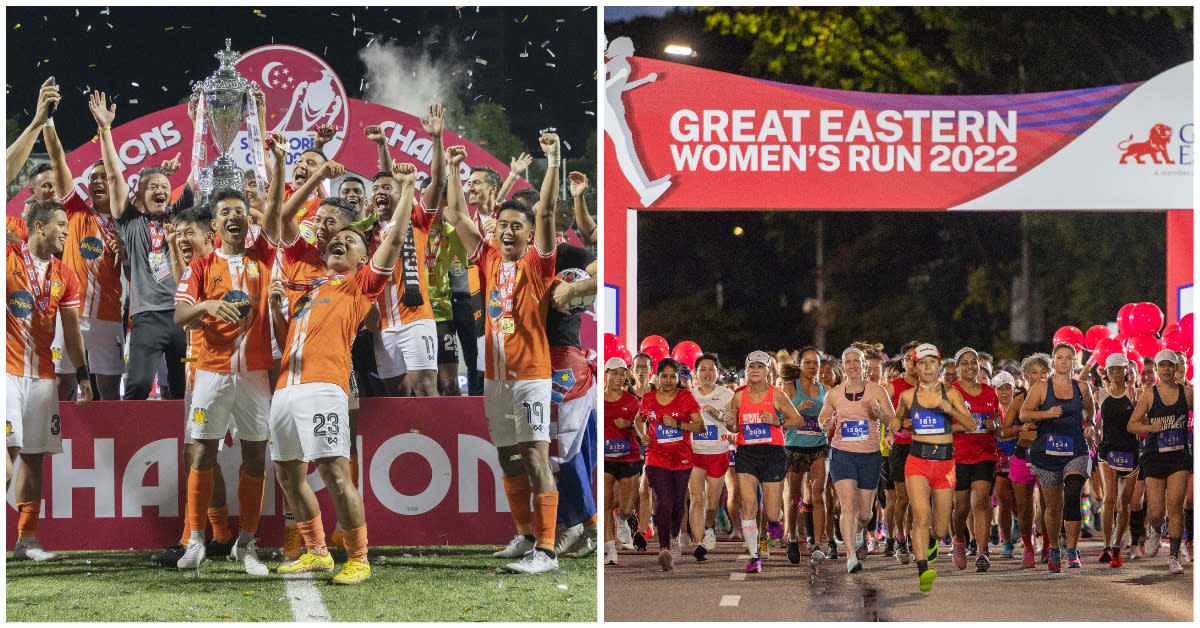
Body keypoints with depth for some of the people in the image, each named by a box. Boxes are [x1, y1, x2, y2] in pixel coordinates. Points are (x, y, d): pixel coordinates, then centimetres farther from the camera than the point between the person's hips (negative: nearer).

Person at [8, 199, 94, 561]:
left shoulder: (64, 277, 13)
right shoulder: (9, 259, -3)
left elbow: (72, 331, 17)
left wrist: (82, 375, 13)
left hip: (42, 374, 5)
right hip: (8, 370, -5)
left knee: (34, 456, 5)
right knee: (9, 449, -15)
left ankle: (26, 540, 9)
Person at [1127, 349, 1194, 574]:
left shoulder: (1187, 393, 5)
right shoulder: (1149, 396, 2)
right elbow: (1132, 425, 3)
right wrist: (1150, 427, -15)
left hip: (1180, 456, 0)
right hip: (1154, 456, 0)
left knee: (1175, 506, -13)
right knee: (1156, 512, -2)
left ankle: (1174, 558, -6)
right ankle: (1155, 531, 36)